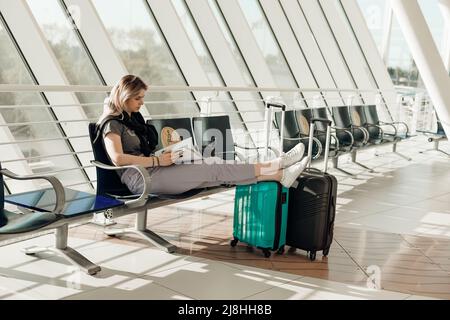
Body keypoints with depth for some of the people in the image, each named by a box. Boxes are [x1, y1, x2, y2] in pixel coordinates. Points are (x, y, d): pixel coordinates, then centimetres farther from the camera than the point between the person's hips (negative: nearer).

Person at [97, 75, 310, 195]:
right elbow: (118, 158, -25)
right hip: (140, 179, -8)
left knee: (213, 170, -8)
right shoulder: (112, 124, -8)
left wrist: (165, 153, 5)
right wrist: (158, 160, -21)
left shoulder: (133, 118, 19)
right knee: (213, 170, -14)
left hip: (151, 169, 8)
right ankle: (274, 166, -11)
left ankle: (279, 175, -15)